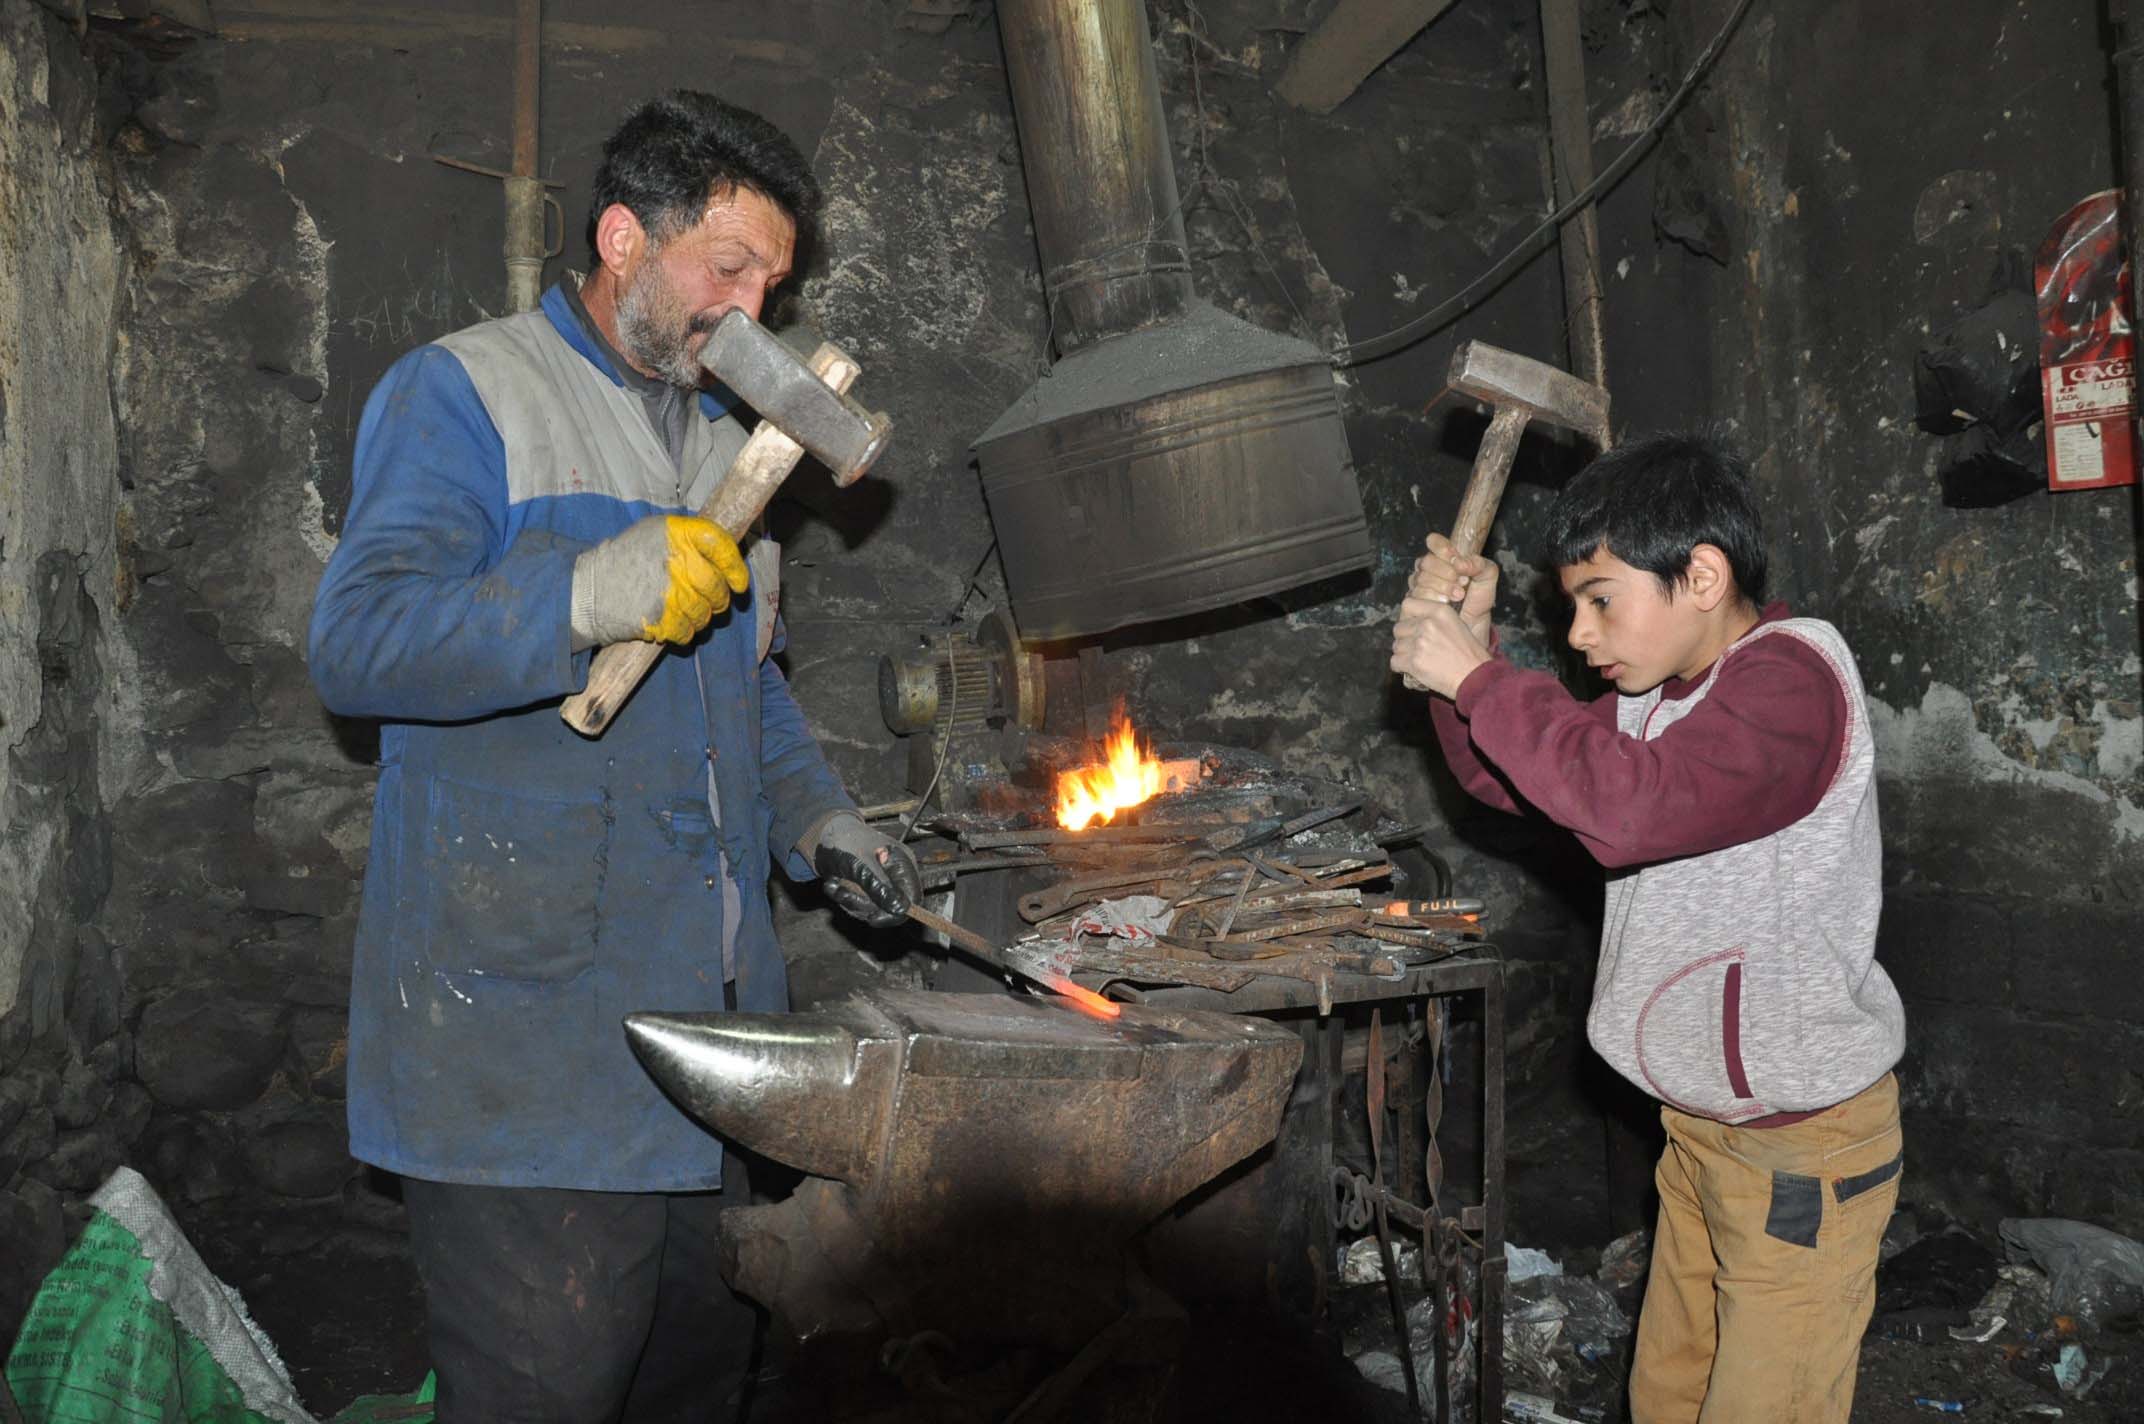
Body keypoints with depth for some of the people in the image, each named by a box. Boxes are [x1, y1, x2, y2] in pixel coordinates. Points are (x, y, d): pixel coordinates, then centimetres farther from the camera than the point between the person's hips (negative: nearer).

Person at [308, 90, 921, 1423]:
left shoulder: (724, 439, 20)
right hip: (523, 1018, -7)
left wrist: (815, 819, 11)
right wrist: (591, 595, -32)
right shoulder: (461, 392, -4)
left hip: (708, 1003, 8)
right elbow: (358, 642, -17)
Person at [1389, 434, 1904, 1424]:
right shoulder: (1660, 690, 8)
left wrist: (1476, 676, -27)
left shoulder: (1792, 675, -22)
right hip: (1704, 1121, 9)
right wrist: (1461, 637, -4)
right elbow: (1510, 778, 12)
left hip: (1802, 1146, -9)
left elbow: (1632, 803, -38)